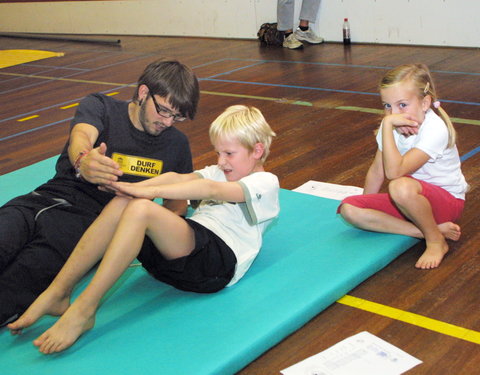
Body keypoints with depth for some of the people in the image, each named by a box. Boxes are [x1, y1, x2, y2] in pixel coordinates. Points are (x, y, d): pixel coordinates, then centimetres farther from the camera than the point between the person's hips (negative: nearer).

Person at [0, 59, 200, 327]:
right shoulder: (100, 106, 7)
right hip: (47, 198, 1)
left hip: (89, 221, -1)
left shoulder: (176, 144, 15)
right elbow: (81, 137, -16)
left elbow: (178, 202, 24)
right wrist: (83, 162, -43)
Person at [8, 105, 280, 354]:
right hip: (182, 251, 7)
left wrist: (150, 191, -24)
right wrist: (136, 189, -11)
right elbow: (177, 178, 8)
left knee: (140, 209, -29)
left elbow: (212, 190, -14)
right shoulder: (218, 173, 30)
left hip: (219, 261, -7)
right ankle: (57, 294, -20)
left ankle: (84, 310, -33)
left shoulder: (266, 183, 6)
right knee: (121, 204, -19)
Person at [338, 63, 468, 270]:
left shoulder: (435, 129, -25)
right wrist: (366, 208, 2)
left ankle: (436, 241, -15)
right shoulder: (392, 125, -3)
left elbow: (394, 172, -35)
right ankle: (430, 229, -16)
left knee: (401, 186, -41)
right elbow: (377, 170, 5)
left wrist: (388, 125, -34)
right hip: (413, 199, 8)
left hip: (448, 200, -8)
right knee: (349, 208, -15)